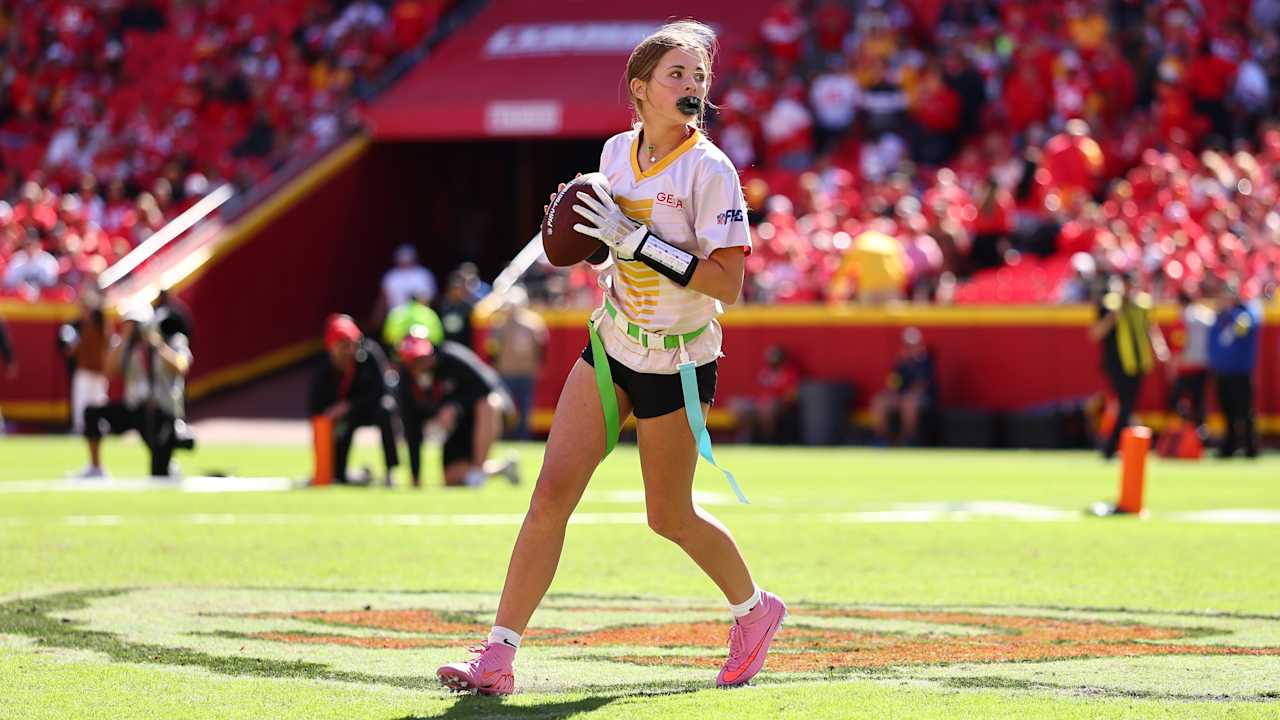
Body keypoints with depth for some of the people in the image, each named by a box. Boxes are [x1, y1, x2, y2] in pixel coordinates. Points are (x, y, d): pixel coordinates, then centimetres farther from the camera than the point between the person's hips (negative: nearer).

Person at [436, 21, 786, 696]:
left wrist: (636, 240, -27)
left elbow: (727, 285, -24)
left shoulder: (709, 170, -17)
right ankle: (498, 658, -6)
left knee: (670, 517, 8)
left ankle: (755, 610, 37)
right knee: (552, 491, -6)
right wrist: (580, 227, -1)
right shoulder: (617, 151, 1)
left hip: (677, 365, -5)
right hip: (611, 344, 5)